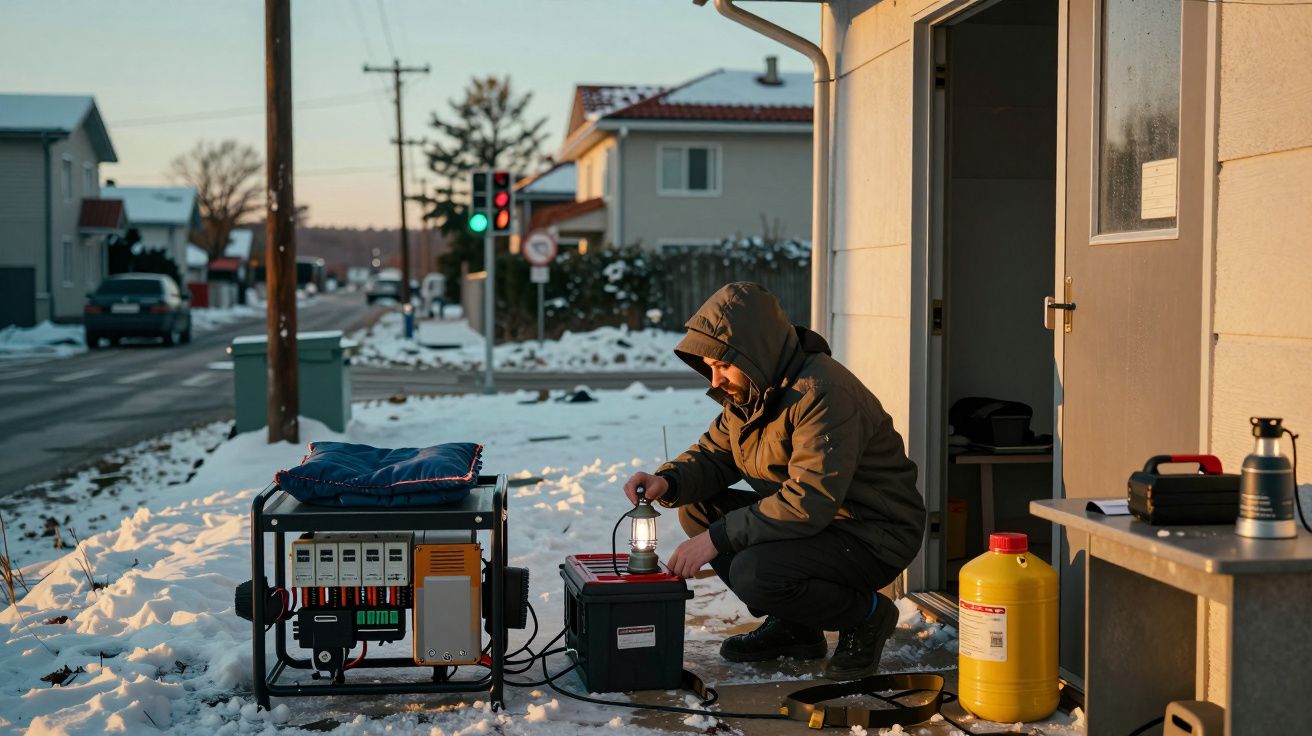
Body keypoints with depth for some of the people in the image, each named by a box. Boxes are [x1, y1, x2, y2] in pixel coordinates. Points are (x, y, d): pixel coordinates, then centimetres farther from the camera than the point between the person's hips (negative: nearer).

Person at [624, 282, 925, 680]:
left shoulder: (823, 393, -26)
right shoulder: (750, 390, 3)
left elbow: (809, 502, -32)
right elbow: (714, 454, 10)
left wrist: (718, 537, -29)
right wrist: (667, 481, -12)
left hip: (873, 537, -9)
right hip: (808, 521, 9)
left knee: (754, 573, -30)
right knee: (696, 509, 0)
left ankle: (866, 615, -2)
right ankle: (793, 627, 8)